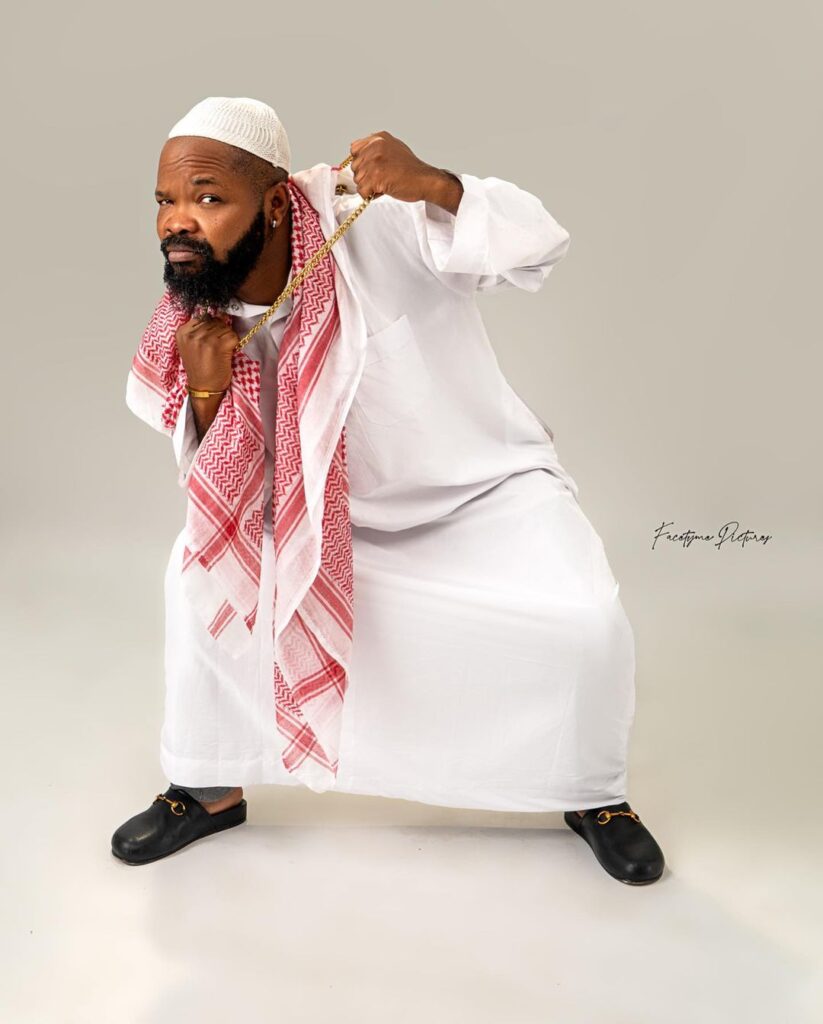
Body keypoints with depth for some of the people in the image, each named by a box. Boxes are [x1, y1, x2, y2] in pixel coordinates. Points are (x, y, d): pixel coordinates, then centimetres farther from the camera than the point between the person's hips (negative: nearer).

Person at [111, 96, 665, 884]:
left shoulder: (369, 219, -23)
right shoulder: (200, 319, -8)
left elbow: (536, 249, -30)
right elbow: (217, 486, -3)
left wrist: (432, 185, -47)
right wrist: (205, 391, -22)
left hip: (487, 488, -3)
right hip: (334, 513, 4)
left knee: (586, 622, -24)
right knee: (202, 570, -11)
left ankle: (594, 796, 11)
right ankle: (210, 790, 13)